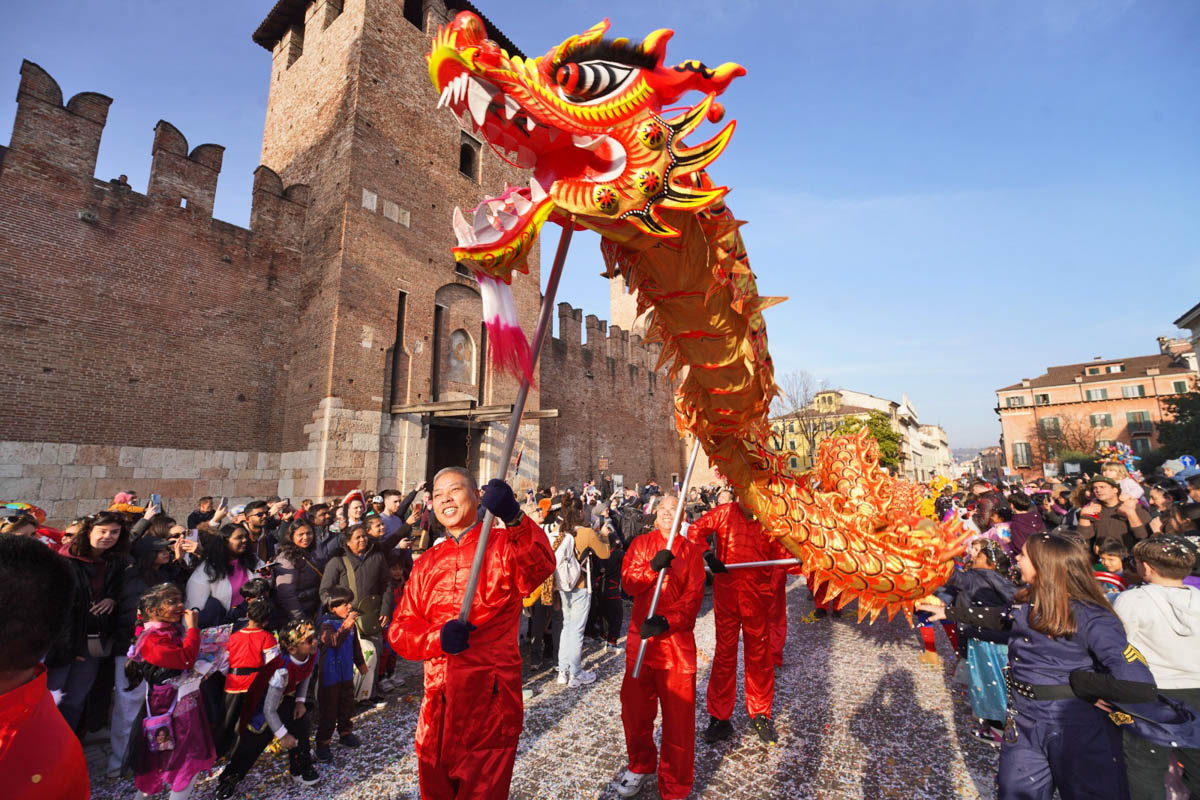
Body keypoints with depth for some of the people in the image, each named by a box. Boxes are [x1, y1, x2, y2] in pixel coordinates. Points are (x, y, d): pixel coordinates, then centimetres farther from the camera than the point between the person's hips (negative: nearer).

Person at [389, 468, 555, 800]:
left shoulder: (504, 546, -8)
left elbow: (540, 567, -30)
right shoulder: (426, 563, 8)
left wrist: (514, 518, -50)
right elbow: (400, 629, 5)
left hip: (492, 697, -5)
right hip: (437, 700, 5)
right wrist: (438, 637, -17)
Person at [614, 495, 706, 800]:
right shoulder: (641, 543, 4)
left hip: (677, 639, -2)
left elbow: (694, 595, -9)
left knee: (678, 713, 3)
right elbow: (628, 582, -6)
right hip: (640, 637, 2)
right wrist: (653, 566, -24)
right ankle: (641, 765, 41)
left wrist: (666, 621, -24)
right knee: (635, 706, 15)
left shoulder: (692, 551, 0)